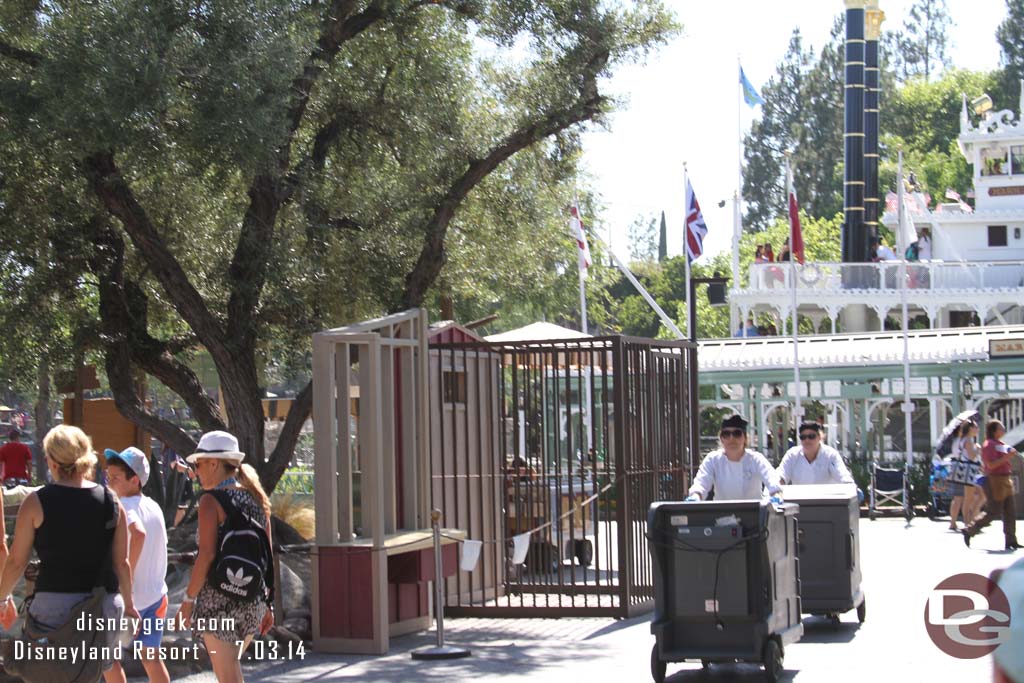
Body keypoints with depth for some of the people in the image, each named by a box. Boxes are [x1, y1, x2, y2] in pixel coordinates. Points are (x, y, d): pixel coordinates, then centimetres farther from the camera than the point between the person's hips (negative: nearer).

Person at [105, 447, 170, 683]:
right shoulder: (154, 507, 7)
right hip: (156, 595, 7)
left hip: (128, 598, -7)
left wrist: (127, 574, -29)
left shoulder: (123, 506, -17)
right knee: (151, 656, 16)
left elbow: (138, 533, -35)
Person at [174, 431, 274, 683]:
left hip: (219, 596, -7)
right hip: (253, 600, 7)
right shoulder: (257, 499, 10)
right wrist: (268, 603, 16)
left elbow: (207, 555, -16)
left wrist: (188, 599, -10)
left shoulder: (211, 501, -10)